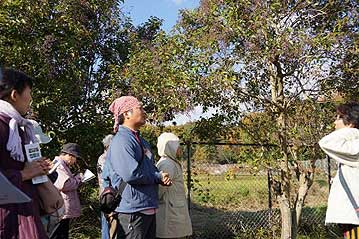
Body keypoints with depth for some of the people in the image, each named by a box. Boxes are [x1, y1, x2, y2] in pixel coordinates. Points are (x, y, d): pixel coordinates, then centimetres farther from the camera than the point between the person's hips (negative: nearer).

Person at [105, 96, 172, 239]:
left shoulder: (141, 141, 16)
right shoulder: (122, 140, -16)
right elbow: (130, 174, -27)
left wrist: (163, 178, 0)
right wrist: (158, 177, -12)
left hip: (149, 209, 10)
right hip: (132, 211, -10)